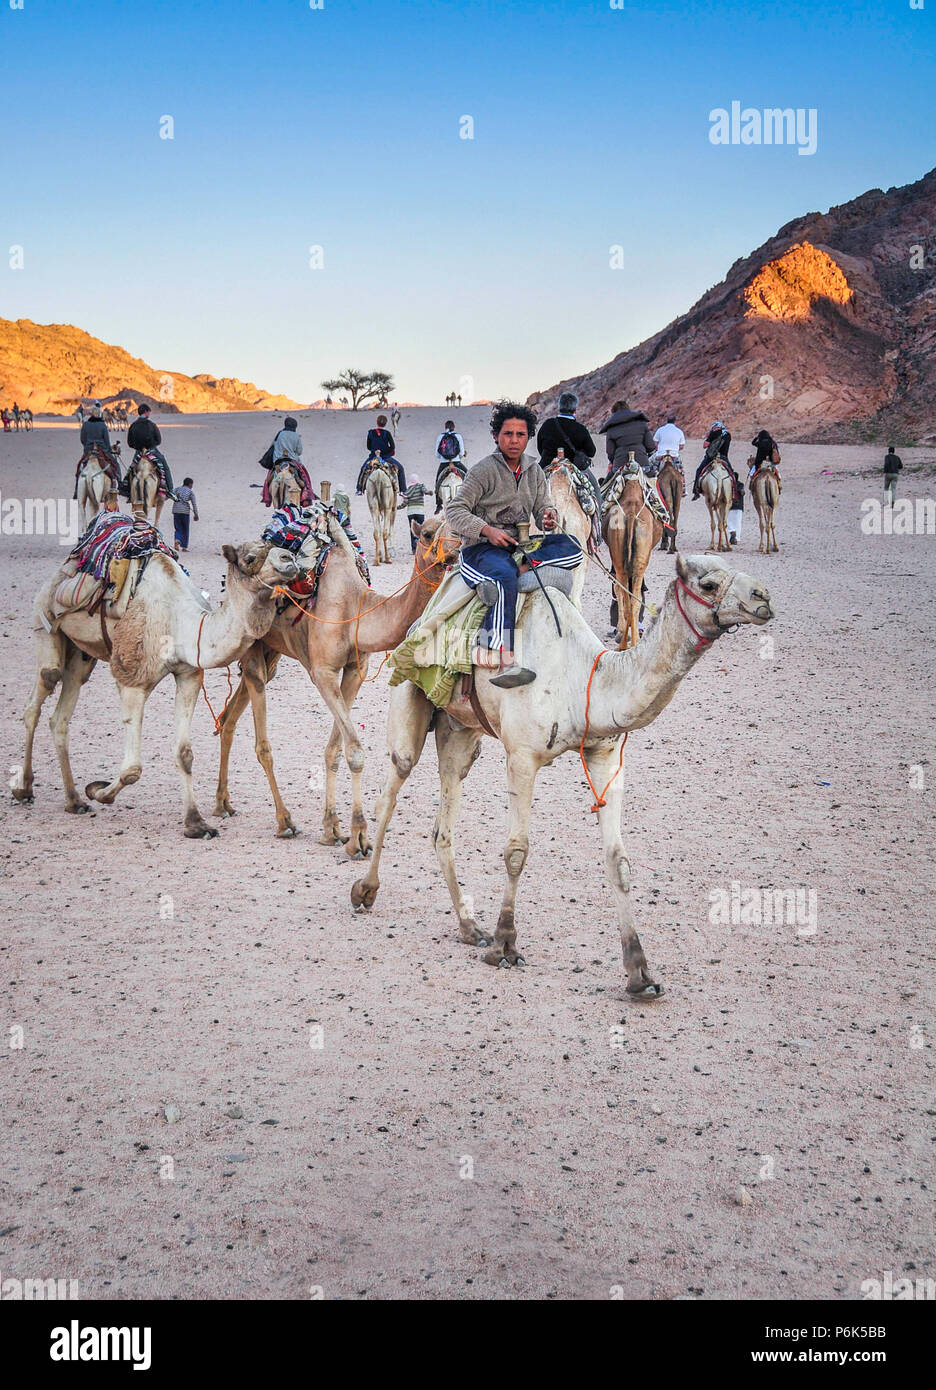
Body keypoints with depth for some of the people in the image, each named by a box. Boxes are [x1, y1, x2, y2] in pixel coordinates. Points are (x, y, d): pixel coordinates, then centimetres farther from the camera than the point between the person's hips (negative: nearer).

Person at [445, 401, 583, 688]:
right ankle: (504, 660, -49)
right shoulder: (483, 470, -4)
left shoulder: (533, 470, 14)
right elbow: (454, 511, -7)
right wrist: (487, 530, -21)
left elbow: (542, 507, 17)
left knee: (571, 548, -15)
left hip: (516, 544, 6)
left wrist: (548, 516, -9)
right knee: (506, 577, -40)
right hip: (480, 548, -6)